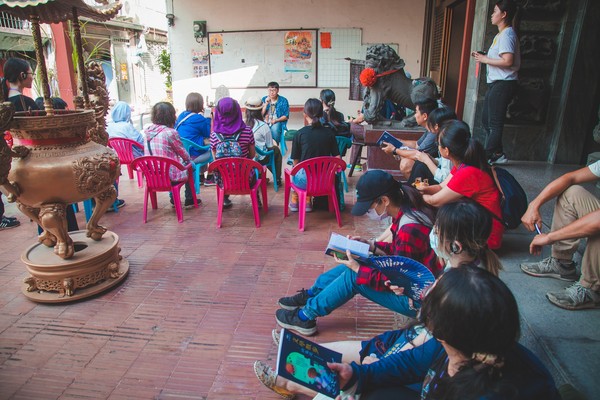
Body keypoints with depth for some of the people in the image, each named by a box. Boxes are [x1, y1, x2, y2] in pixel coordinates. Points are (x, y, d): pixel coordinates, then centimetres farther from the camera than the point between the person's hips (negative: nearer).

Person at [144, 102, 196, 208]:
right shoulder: (170, 132, -17)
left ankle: (173, 198, 39)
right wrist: (189, 160, 18)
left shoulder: (148, 131, 4)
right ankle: (189, 200, 26)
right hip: (168, 174, -7)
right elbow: (182, 152, -3)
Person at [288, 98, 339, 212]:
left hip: (305, 181, -2)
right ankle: (307, 201, 36)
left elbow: (295, 161, -3)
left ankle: (294, 200, 41)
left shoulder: (300, 134, -8)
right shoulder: (329, 133, -2)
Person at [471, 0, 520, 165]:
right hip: (496, 83, 11)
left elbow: (507, 61, -23)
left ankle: (488, 156, 2)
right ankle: (498, 154, 19)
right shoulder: (501, 34, 19)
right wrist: (483, 56, 7)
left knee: (495, 122, -5)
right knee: (487, 120, 13)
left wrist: (485, 59, -14)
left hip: (503, 84, -11)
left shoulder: (507, 34, -13)